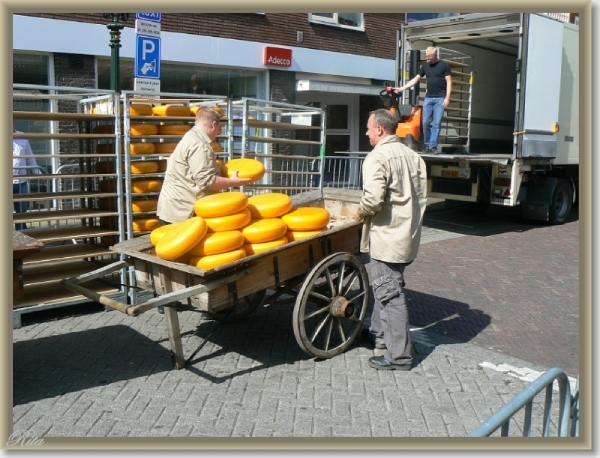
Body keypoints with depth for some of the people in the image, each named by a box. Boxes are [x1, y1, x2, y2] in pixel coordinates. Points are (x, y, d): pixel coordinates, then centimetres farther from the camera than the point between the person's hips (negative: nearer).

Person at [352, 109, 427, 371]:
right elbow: (421, 194, 12)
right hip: (408, 234, 9)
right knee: (382, 285, 23)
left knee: (390, 294, -2)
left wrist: (359, 212, -7)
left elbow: (373, 198, -25)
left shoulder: (377, 157, -15)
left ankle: (399, 355, 5)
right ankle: (380, 332, 38)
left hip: (387, 237, -9)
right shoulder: (412, 156, 11)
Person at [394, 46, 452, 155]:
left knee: (436, 124, -6)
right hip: (428, 98, 4)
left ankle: (433, 146, -4)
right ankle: (427, 145, 9)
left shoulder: (444, 65, 1)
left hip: (440, 98, -4)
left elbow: (449, 82, -2)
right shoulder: (425, 66, 12)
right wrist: (402, 88, 6)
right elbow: (415, 79, 14)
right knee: (426, 122, -1)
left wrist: (447, 98, -11)